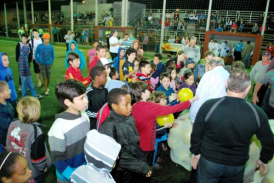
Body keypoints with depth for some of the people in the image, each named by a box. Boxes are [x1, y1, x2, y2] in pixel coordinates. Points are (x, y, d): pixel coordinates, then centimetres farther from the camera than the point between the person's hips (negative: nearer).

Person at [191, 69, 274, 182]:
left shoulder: (208, 106, -21)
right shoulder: (257, 113, -15)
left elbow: (196, 134, -11)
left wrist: (195, 152, 6)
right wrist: (264, 160, 17)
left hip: (209, 161, -1)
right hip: (237, 166, 2)